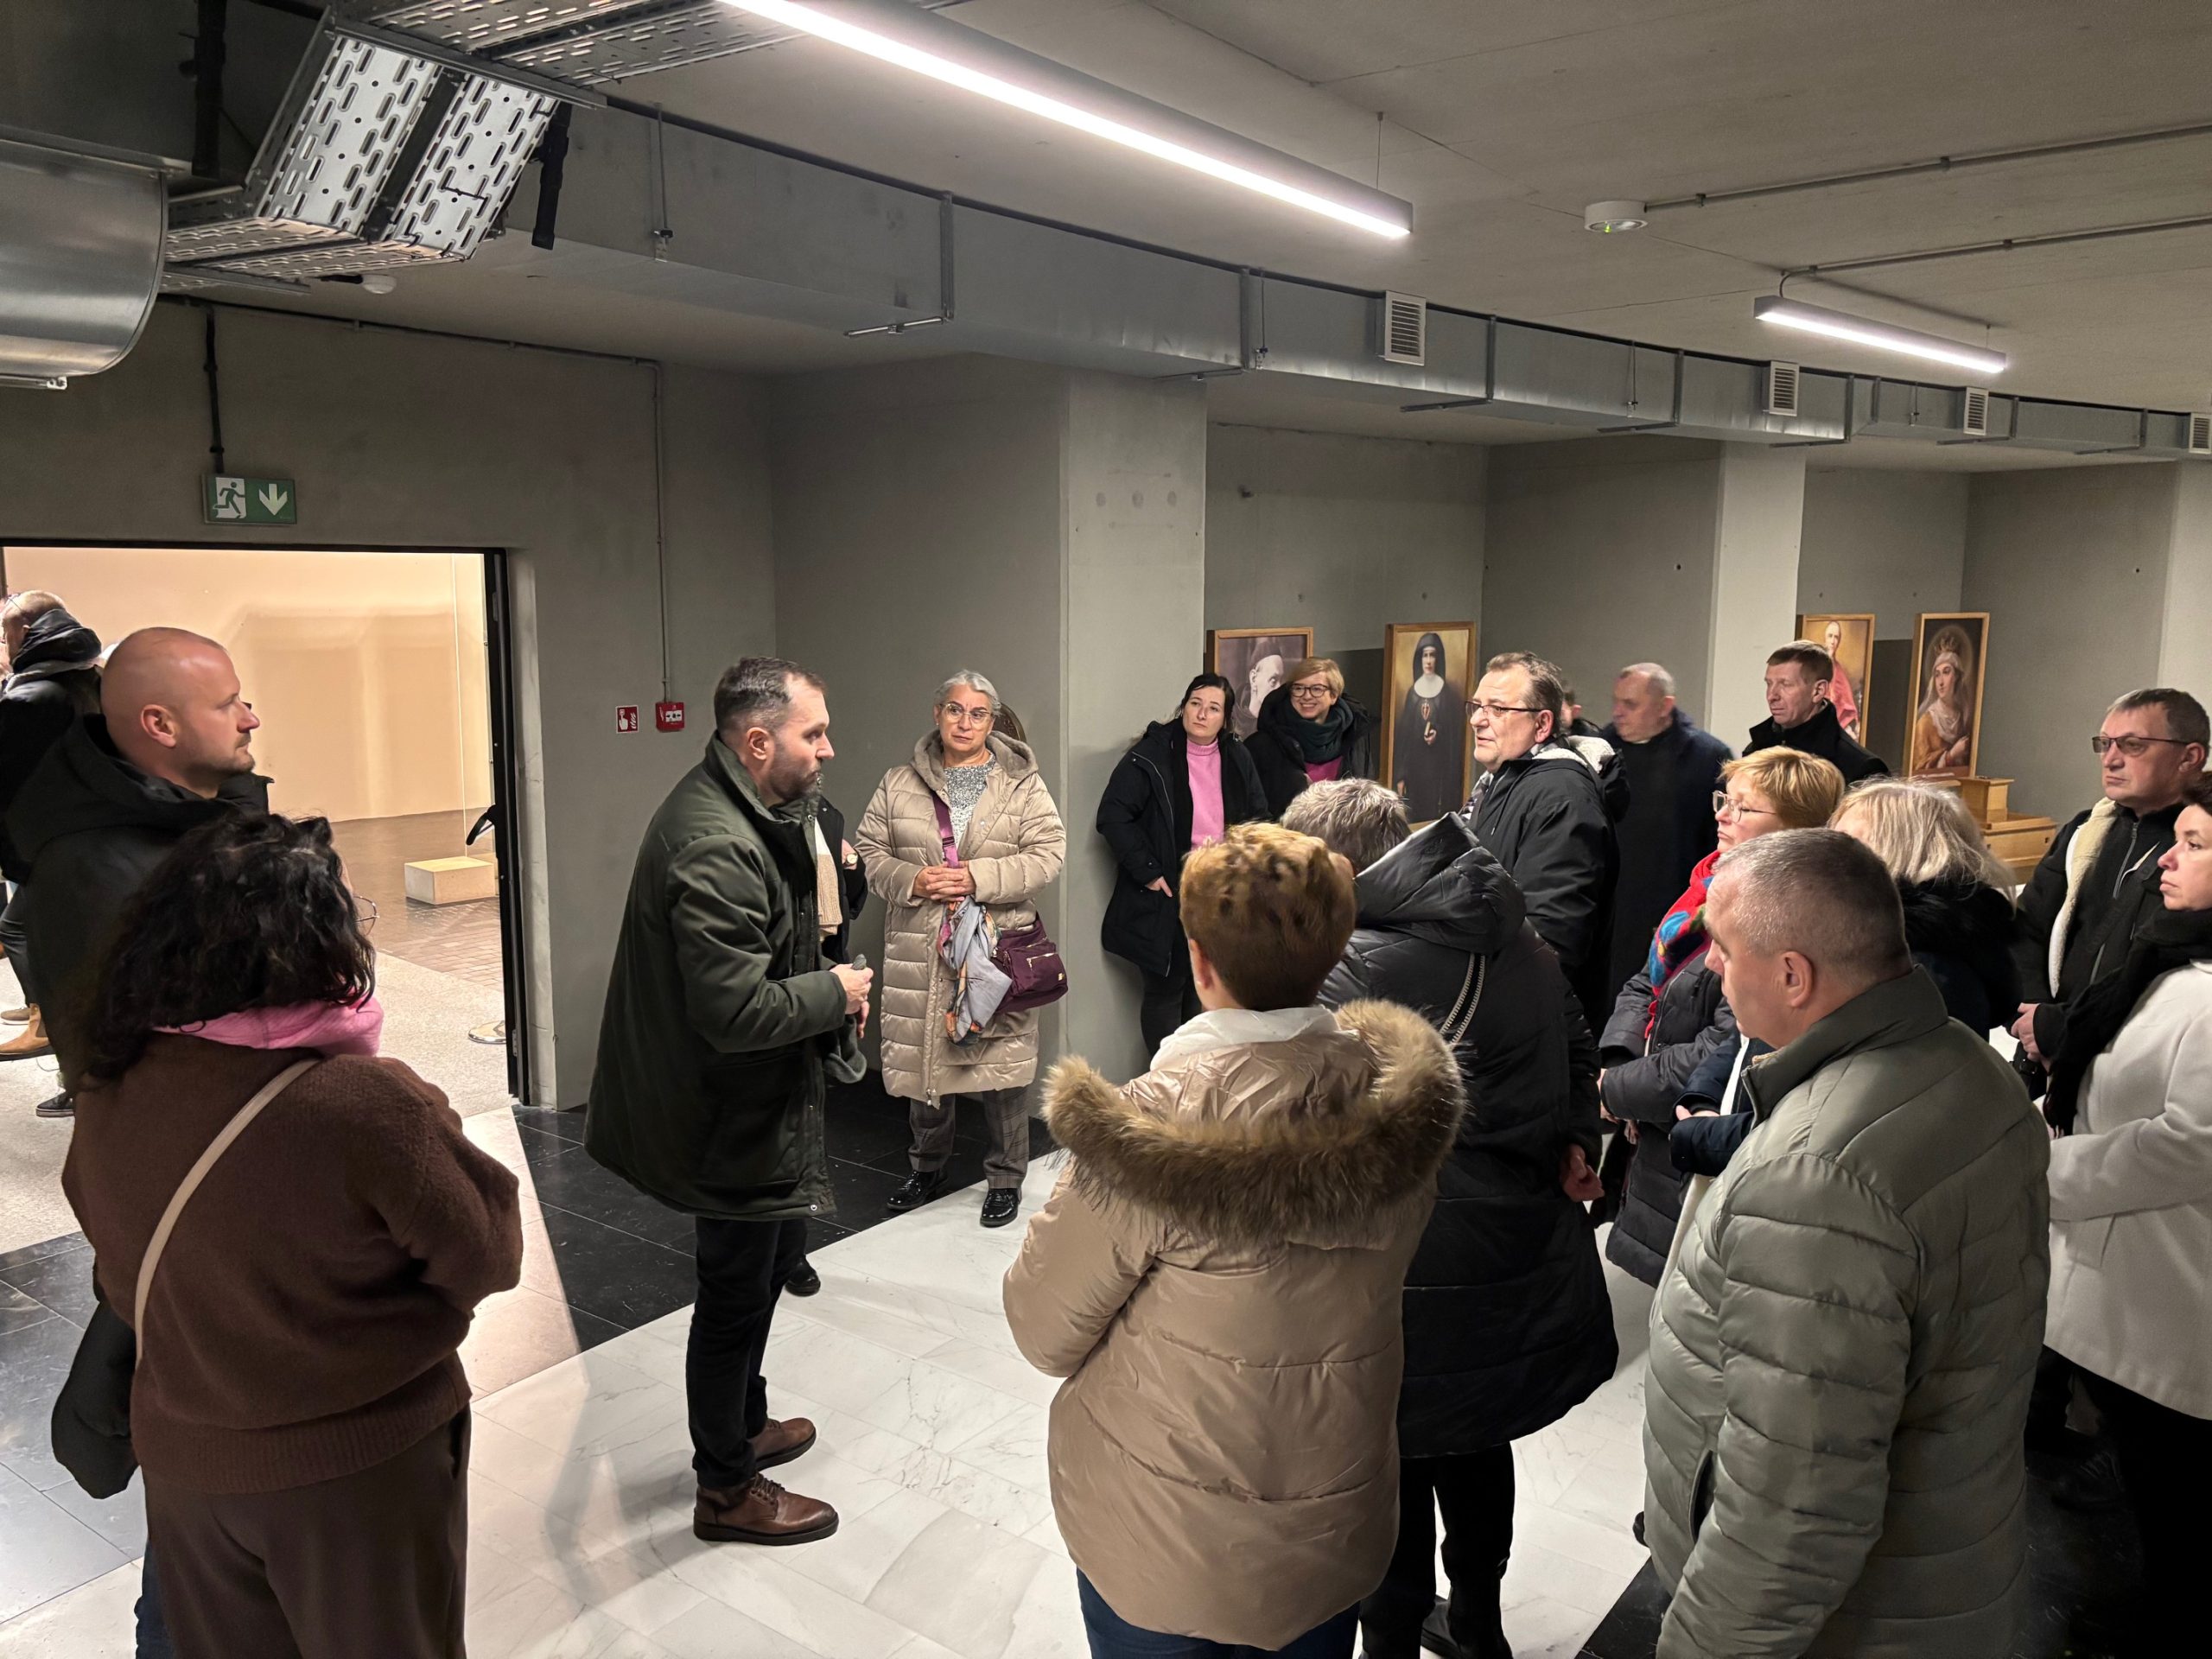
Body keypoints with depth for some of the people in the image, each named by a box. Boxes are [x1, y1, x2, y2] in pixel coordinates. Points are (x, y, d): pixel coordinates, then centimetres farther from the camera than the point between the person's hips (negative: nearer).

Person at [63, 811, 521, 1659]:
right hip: (364, 1468, -4)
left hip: (183, 1463, 5)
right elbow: (489, 1257, -17)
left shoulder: (104, 1104, -13)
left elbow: (125, 1287, 3)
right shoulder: (367, 1103, -30)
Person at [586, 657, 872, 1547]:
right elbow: (735, 1011, -32)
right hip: (734, 1115, -10)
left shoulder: (741, 812, 4)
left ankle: (745, 1423, 46)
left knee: (769, 1257, 25)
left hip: (759, 1100, 10)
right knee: (735, 1291, 7)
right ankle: (727, 1490, 28)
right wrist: (833, 993, -17)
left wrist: (821, 979, 3)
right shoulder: (715, 849, -30)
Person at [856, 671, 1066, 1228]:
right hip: (920, 948, 3)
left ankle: (1005, 1178, 19)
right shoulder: (900, 784, 8)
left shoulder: (1022, 783, 1)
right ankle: (927, 1168, 33)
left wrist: (978, 878, -17)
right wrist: (912, 881, -11)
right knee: (921, 1056, 12)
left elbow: (1048, 854, -6)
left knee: (1002, 1060, 1)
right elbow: (871, 851, 9)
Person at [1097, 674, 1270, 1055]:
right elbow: (1112, 816, -14)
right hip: (1167, 897, -4)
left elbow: (1260, 815, 16)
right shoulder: (1152, 755, -10)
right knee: (1165, 991, 5)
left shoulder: (1238, 758, 5)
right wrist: (1147, 871, -15)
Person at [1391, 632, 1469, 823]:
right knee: (1413, 815, 2)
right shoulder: (1413, 691, 9)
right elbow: (1403, 732, 8)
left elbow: (1454, 731, 2)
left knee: (1434, 814, -6)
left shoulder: (1447, 691, 0)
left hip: (1438, 763, -3)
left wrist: (1438, 733, -20)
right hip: (1414, 763, 3)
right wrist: (1400, 775, 3)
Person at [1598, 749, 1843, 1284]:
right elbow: (1644, 985, 12)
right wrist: (1616, 1063, -6)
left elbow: (1724, 1053, -26)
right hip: (1657, 1148, 8)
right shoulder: (1712, 882, 5)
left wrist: (1618, 1090, -14)